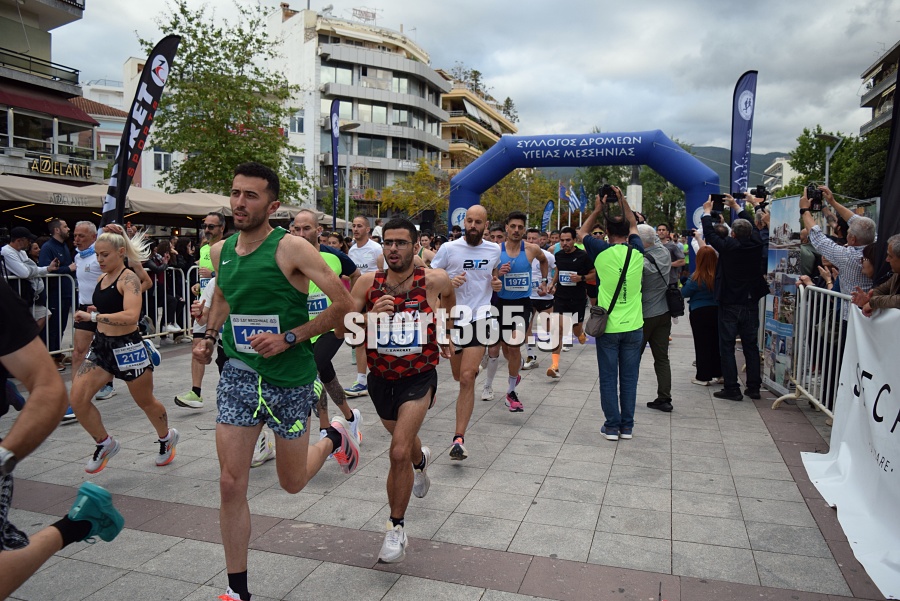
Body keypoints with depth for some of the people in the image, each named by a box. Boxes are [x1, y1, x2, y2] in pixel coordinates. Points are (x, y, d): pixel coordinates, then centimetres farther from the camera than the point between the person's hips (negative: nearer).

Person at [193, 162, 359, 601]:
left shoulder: (291, 249, -15)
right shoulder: (220, 251, 3)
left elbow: (343, 304, -16)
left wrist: (289, 338, -20)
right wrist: (210, 336, 9)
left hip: (290, 379, -4)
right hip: (239, 374, 4)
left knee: (292, 483, 12)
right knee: (231, 484, 0)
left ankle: (335, 438, 44)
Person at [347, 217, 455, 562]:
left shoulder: (434, 280, -13)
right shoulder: (368, 282, -10)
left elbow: (449, 297, 12)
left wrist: (445, 333, 19)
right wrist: (370, 315, -27)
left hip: (419, 378, -4)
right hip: (381, 378, 4)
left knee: (399, 452, -19)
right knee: (403, 440, 28)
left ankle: (396, 527, 3)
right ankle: (420, 459, 65)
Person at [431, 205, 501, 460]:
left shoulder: (494, 250, 5)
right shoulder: (448, 248, -5)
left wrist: (496, 283, 2)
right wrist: (449, 282, -20)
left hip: (479, 317, 0)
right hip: (453, 317, 1)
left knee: (466, 379, -11)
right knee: (460, 377, 17)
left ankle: (459, 439, -8)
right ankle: (474, 367, 57)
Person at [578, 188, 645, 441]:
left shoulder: (601, 251, -7)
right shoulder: (636, 251, -1)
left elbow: (582, 232, 14)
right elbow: (634, 225, 21)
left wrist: (598, 209, 18)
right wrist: (622, 200, 24)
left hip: (607, 326, -2)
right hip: (633, 326, 2)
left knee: (608, 378, 5)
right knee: (629, 377, 9)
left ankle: (612, 425, 11)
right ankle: (627, 426, 16)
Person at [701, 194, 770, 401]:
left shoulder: (728, 246, -17)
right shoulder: (756, 244, -5)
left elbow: (710, 233, -3)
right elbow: (752, 227, 15)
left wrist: (707, 211, 13)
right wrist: (736, 206, 27)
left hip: (730, 305, -5)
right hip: (751, 304, 5)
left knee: (727, 346, 1)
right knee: (751, 346, 12)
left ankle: (732, 388, 1)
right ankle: (754, 387, 17)